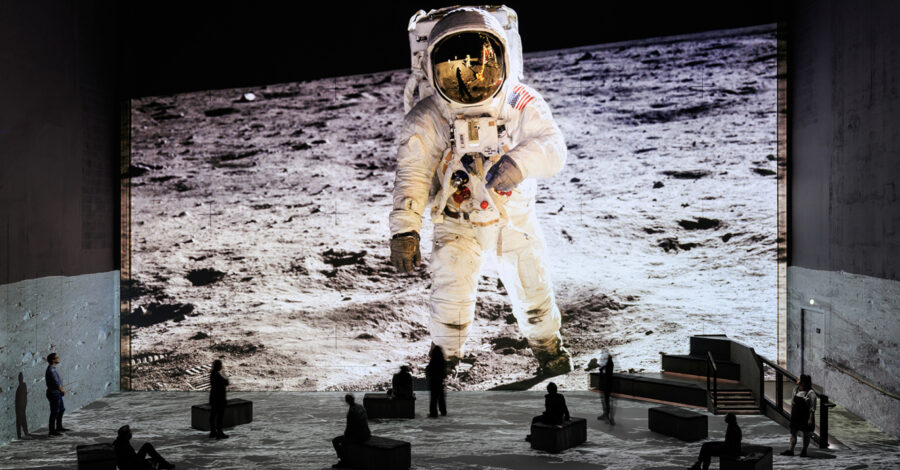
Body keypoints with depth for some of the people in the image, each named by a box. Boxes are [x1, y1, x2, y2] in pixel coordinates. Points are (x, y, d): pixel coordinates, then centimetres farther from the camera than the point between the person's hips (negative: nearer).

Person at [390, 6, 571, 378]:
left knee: (532, 287, 13)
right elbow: (412, 175, -22)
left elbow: (552, 146, -28)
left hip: (514, 217, 2)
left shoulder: (523, 106, -16)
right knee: (451, 294, -15)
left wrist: (519, 161, -50)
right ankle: (445, 357, 11)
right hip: (458, 223, -1)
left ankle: (548, 347, 42)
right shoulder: (427, 120, -18)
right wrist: (405, 229, -36)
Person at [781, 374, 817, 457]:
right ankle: (791, 450, 11)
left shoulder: (811, 393, -19)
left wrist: (810, 419, -19)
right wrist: (791, 412, 14)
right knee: (793, 432, 6)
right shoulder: (796, 389, 1)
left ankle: (804, 451, 21)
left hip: (805, 416, -6)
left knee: (806, 434, 8)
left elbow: (812, 408, -17)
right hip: (796, 415, 6)